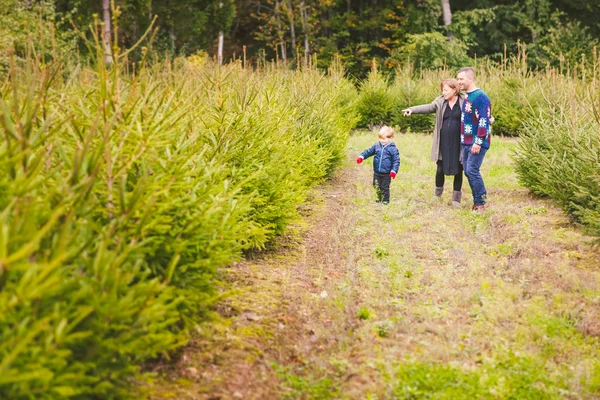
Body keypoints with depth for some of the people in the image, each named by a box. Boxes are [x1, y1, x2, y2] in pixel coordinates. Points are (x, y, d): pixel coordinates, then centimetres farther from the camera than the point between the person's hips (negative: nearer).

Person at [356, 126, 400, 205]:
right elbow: (369, 151, 10)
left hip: (386, 173, -5)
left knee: (384, 187, 5)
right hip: (377, 172, 5)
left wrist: (394, 171, -20)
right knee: (376, 186, 16)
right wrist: (361, 156, -5)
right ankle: (379, 198, 37)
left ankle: (385, 200, 22)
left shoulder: (393, 149, -12)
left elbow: (396, 161, -11)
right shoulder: (377, 145, 0)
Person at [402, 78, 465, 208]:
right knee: (440, 169, 7)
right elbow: (428, 107, -8)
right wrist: (412, 109, -24)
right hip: (443, 144, 2)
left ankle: (456, 198, 16)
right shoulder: (440, 101, 4)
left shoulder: (464, 102, -4)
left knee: (458, 170, 5)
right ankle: (438, 191, 32)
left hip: (458, 144, -2)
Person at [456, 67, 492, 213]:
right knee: (467, 172, 8)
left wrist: (478, 142, -22)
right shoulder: (466, 96, 13)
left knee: (472, 170, -12)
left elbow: (484, 121, -19)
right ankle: (477, 201, 16)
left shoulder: (480, 97, -15)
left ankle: (481, 203, -2)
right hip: (465, 142, 9)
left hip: (477, 143, -9)